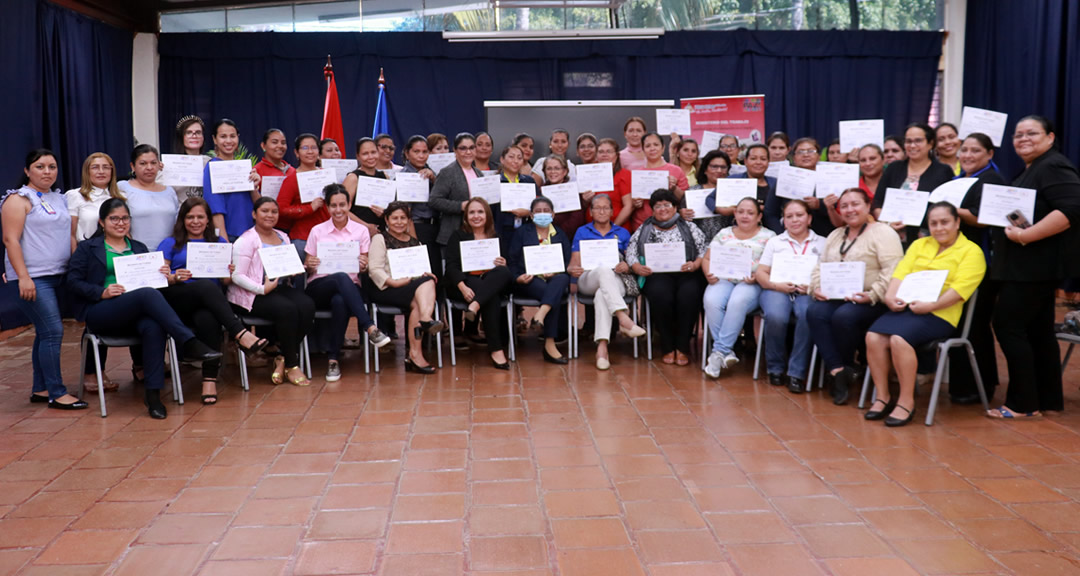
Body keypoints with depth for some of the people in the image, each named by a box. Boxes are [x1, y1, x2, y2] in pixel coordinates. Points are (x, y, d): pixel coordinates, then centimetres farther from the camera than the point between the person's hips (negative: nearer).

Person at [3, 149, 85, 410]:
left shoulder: (59, 199, 16)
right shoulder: (19, 199, -6)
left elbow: (69, 236, 23)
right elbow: (11, 239, -13)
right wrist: (23, 276, -20)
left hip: (58, 276, 8)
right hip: (33, 278, -8)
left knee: (46, 333, 11)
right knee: (53, 332, -12)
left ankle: (40, 389, 18)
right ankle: (57, 393, -6)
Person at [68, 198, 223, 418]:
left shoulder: (139, 248, 26)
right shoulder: (87, 248, 15)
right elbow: (73, 282, 4)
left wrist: (162, 275, -2)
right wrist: (102, 292, -13)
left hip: (135, 315, 3)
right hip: (100, 314, -3)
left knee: (153, 327, -36)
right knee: (148, 294, -35)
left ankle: (153, 394, -35)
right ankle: (190, 344, -43)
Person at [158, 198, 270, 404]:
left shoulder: (219, 243, 27)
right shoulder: (170, 243, 21)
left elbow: (225, 282, 18)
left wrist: (229, 274, -5)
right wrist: (174, 278, -13)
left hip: (210, 301, 1)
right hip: (176, 301, -1)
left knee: (207, 319, -37)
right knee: (206, 286, -37)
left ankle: (210, 379, -40)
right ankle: (241, 335, -45)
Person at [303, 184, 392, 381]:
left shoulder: (361, 231, 11)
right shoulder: (317, 231, 11)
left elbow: (366, 269, 10)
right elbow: (307, 269, 12)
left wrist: (364, 266, -14)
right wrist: (310, 266, -12)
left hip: (349, 289, 0)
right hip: (319, 287, 0)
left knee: (340, 301, -39)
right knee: (341, 278, -37)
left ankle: (333, 359, -28)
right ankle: (370, 328, -43)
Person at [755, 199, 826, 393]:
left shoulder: (822, 243, 18)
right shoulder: (775, 242, 22)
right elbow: (760, 273, 12)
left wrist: (813, 287, -14)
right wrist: (776, 285, -9)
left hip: (808, 292, -1)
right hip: (777, 289, 1)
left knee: (808, 316, -37)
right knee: (775, 317, -34)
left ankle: (797, 373, -27)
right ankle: (776, 369, -12)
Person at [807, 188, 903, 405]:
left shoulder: (883, 233, -2)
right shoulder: (835, 235, 22)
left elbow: (892, 271, -13)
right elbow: (820, 266, 20)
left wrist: (872, 295, -23)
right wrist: (817, 287, 0)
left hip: (871, 301, -6)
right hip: (834, 297, 6)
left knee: (844, 316, -34)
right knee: (815, 313, -25)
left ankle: (845, 367, -7)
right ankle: (838, 371, -24)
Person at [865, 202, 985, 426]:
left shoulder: (972, 252, 5)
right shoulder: (919, 245, 24)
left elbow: (960, 289, -8)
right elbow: (901, 272, 12)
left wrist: (930, 305, -20)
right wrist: (891, 295, -7)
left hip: (939, 314, -5)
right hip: (904, 307, 5)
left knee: (899, 339, -31)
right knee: (873, 336, -22)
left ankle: (907, 401, -17)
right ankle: (882, 397, -9)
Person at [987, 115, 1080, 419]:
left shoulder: (1053, 166, -12)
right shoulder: (1029, 170, 19)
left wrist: (1026, 235, -27)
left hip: (1036, 265, -10)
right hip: (1029, 265, 10)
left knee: (1008, 325, -10)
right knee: (1037, 330, 12)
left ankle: (1023, 403, -3)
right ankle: (1048, 400, 19)